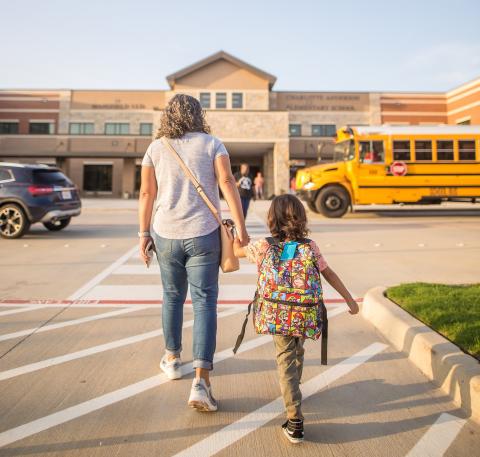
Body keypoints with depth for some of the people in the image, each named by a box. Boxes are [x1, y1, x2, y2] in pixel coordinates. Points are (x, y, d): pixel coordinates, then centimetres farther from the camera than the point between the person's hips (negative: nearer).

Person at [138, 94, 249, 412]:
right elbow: (227, 183, -10)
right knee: (205, 302, 0)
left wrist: (144, 233, 10)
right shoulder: (211, 144, 1)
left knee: (173, 296, 20)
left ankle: (172, 359, 36)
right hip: (203, 235, -2)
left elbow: (147, 193, 3)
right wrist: (241, 227, -9)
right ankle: (201, 380, -7)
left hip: (166, 234, 2)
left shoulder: (156, 148, 6)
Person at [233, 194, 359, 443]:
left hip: (276, 317, -2)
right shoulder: (310, 247, -1)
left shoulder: (263, 246, -5)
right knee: (298, 353, 26)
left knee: (285, 358, 6)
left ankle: (295, 419, -3)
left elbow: (237, 251, 12)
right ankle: (293, 390, 52)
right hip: (304, 317, 2)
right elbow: (330, 274, 6)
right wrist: (350, 300, 16)